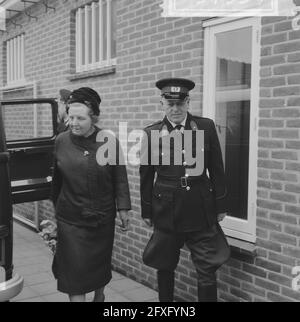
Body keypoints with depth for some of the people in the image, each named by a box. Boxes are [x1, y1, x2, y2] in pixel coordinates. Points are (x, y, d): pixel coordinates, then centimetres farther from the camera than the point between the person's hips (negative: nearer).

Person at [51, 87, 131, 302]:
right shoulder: (61, 142, -5)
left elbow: (120, 178, -2)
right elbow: (56, 179, 3)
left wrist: (123, 209, -3)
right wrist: (55, 206, 8)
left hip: (103, 217, 1)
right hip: (70, 219, 0)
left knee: (101, 263, 18)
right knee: (75, 269, -1)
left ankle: (99, 296, 46)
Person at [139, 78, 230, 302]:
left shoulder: (206, 127, -1)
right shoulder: (151, 133, -2)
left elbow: (217, 169, 3)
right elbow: (146, 176, 4)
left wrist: (220, 205, 4)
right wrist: (147, 211, 6)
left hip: (201, 210, 0)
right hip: (166, 212, 0)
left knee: (207, 270, 3)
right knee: (165, 266, 14)